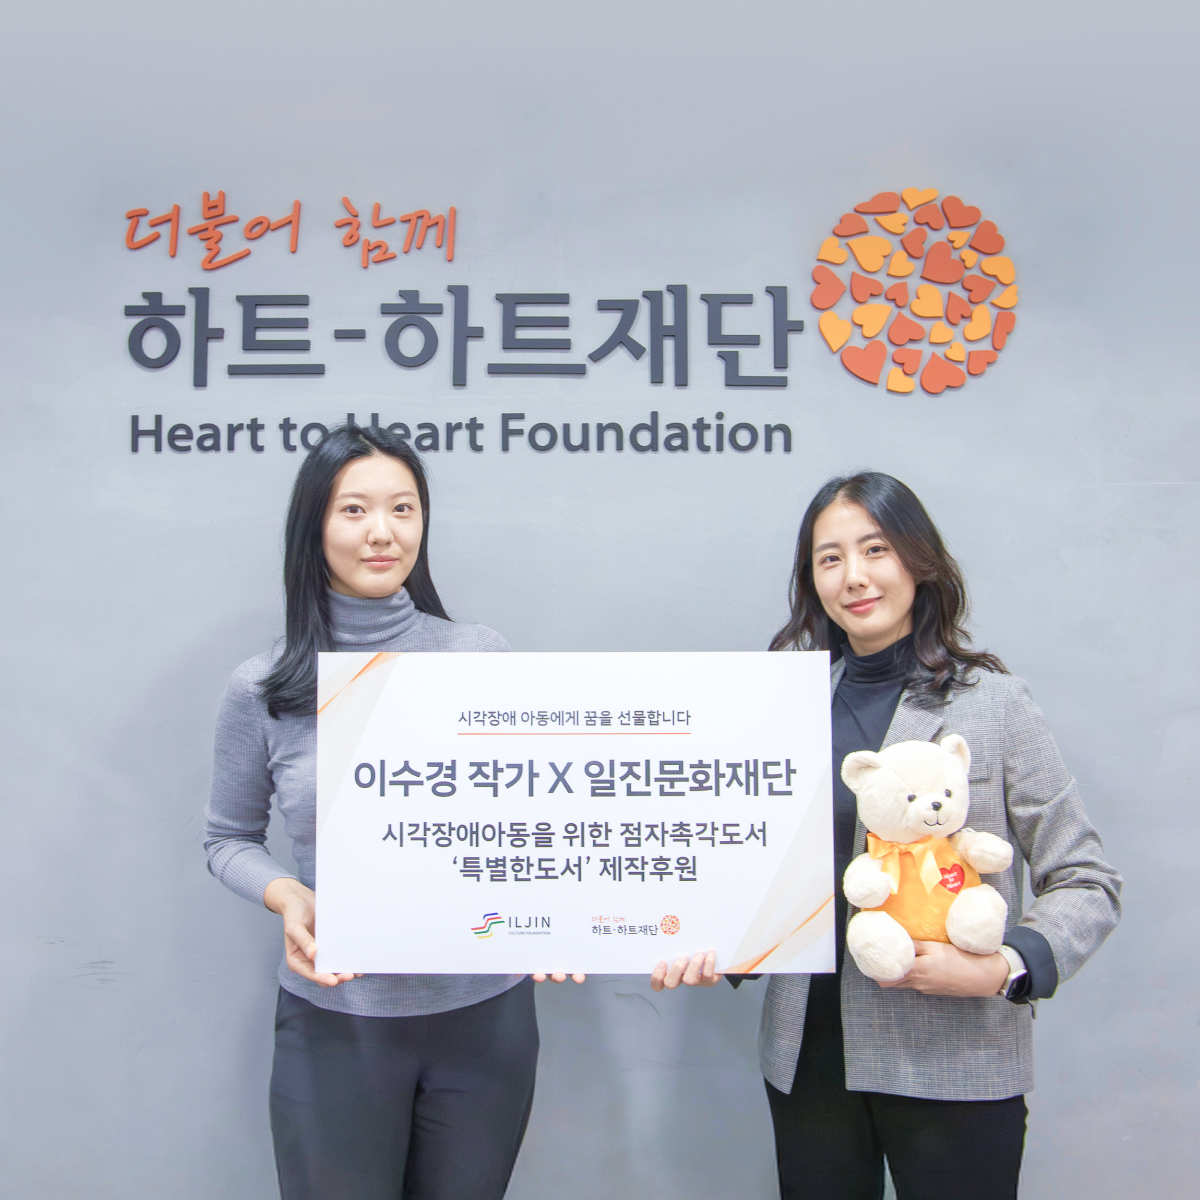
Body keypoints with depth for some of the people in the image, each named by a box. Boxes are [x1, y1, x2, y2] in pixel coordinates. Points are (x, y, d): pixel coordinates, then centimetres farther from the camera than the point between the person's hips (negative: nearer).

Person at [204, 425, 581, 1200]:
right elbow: (230, 839, 7)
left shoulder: (483, 657, -3)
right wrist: (286, 895, -13)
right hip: (336, 1022, -1)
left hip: (485, 1012, 1)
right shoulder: (261, 691, -4)